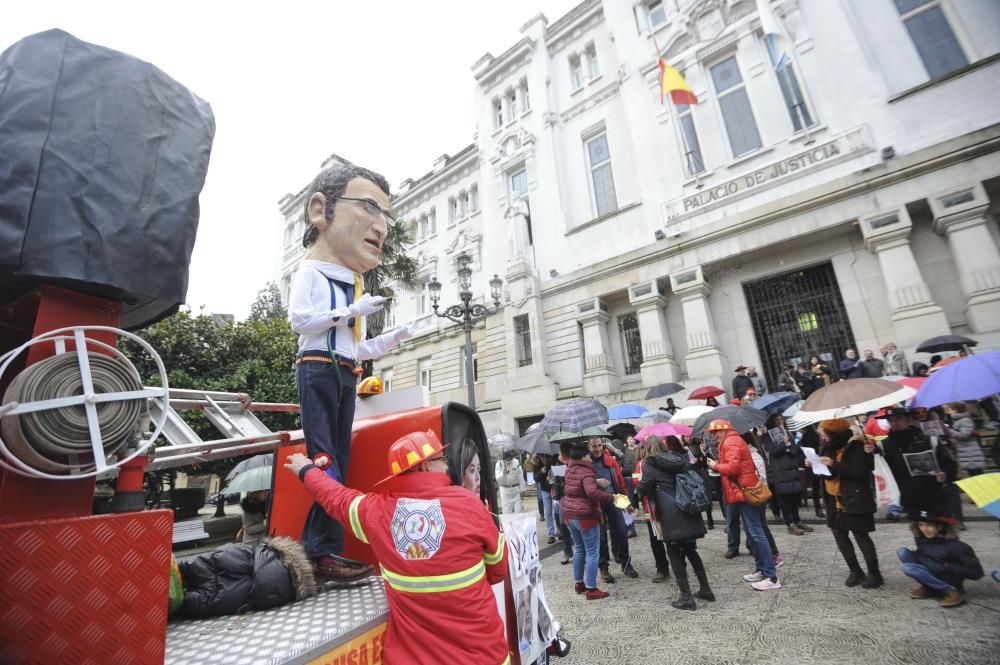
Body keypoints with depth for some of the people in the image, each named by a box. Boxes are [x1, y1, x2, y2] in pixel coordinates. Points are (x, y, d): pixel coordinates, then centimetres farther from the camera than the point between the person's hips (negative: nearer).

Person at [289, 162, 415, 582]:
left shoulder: (354, 287, 23)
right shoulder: (311, 272, -1)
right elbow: (299, 320, -16)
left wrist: (393, 338, 17)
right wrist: (353, 312, -13)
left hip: (346, 375, 8)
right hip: (319, 370, -8)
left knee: (338, 463, 5)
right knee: (324, 462, -11)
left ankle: (314, 545, 12)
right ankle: (324, 551, -5)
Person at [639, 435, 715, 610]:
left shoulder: (651, 463, -6)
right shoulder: (682, 458, 10)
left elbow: (643, 489, -7)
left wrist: (654, 493, 13)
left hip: (671, 516, -6)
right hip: (689, 511, 6)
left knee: (675, 553, 5)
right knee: (690, 550, 21)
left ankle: (686, 597, 7)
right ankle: (705, 589, 29)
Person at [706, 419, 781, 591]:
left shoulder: (731, 442, -14)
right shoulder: (732, 441, 17)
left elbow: (732, 467, -23)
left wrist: (716, 465, -8)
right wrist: (718, 465, 5)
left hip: (744, 491, -11)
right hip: (743, 491, 11)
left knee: (756, 533, -8)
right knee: (752, 533, 15)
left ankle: (771, 577, -4)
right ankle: (762, 570, 22)